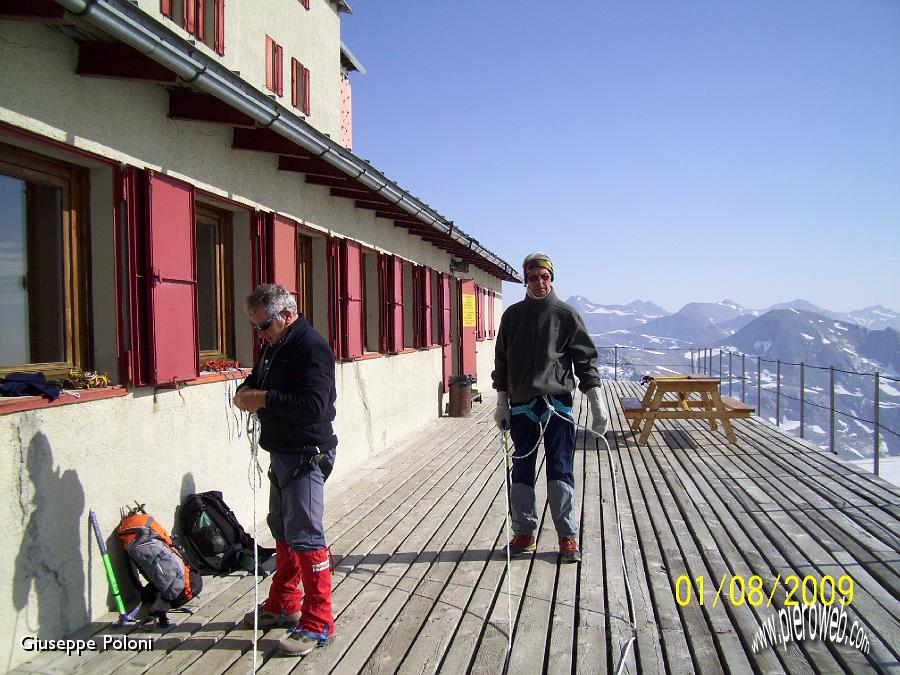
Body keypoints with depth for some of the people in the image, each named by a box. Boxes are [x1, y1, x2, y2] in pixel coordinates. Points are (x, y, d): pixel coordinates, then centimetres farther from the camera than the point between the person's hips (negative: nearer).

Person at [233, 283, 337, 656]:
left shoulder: (311, 347, -19)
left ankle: (317, 624, 7)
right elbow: (256, 381, 21)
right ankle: (283, 605, 36)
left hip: (305, 457, -10)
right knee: (282, 531, 20)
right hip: (281, 454, 10)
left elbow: (313, 405, -30)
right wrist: (246, 391, -2)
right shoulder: (274, 345, 12)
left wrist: (264, 399, -23)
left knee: (305, 538, -5)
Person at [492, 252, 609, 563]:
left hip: (557, 403, -2)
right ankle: (524, 532, 20)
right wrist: (502, 403, 9)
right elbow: (501, 360, 12)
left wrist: (597, 403, -5)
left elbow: (585, 358, 1)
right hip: (521, 405, 3)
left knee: (560, 470, 0)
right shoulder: (512, 315, 9)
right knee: (522, 470, 8)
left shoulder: (566, 314, 2)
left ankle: (568, 536, 11)